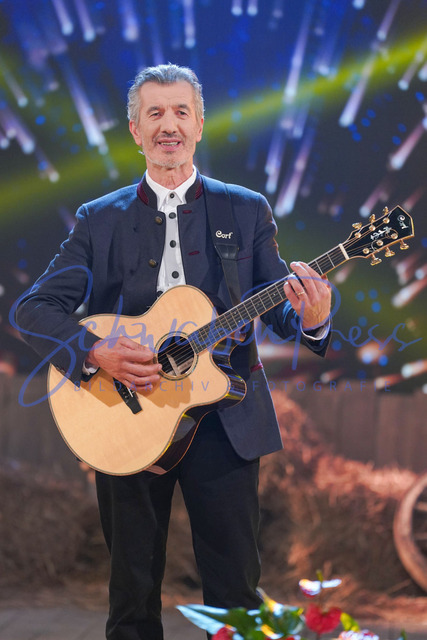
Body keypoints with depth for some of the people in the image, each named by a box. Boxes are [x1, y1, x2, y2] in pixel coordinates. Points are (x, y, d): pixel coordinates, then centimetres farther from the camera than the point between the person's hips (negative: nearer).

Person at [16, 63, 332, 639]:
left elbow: (279, 311, 4)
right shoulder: (100, 220, 6)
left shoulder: (247, 211, 7)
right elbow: (35, 308, 0)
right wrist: (95, 353, -17)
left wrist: (310, 318, -20)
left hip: (225, 423, 0)